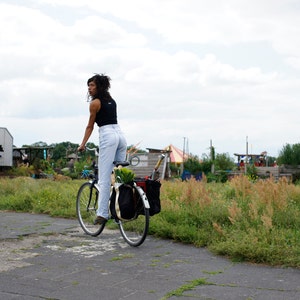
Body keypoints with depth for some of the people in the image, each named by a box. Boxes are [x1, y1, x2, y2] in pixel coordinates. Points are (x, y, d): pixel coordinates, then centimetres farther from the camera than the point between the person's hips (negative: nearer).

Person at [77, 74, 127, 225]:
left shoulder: (95, 103, 0)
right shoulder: (111, 100, 22)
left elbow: (90, 126, 4)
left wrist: (82, 144, 11)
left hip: (107, 135, -8)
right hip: (120, 134, 8)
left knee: (104, 178, -10)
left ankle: (102, 213, -13)